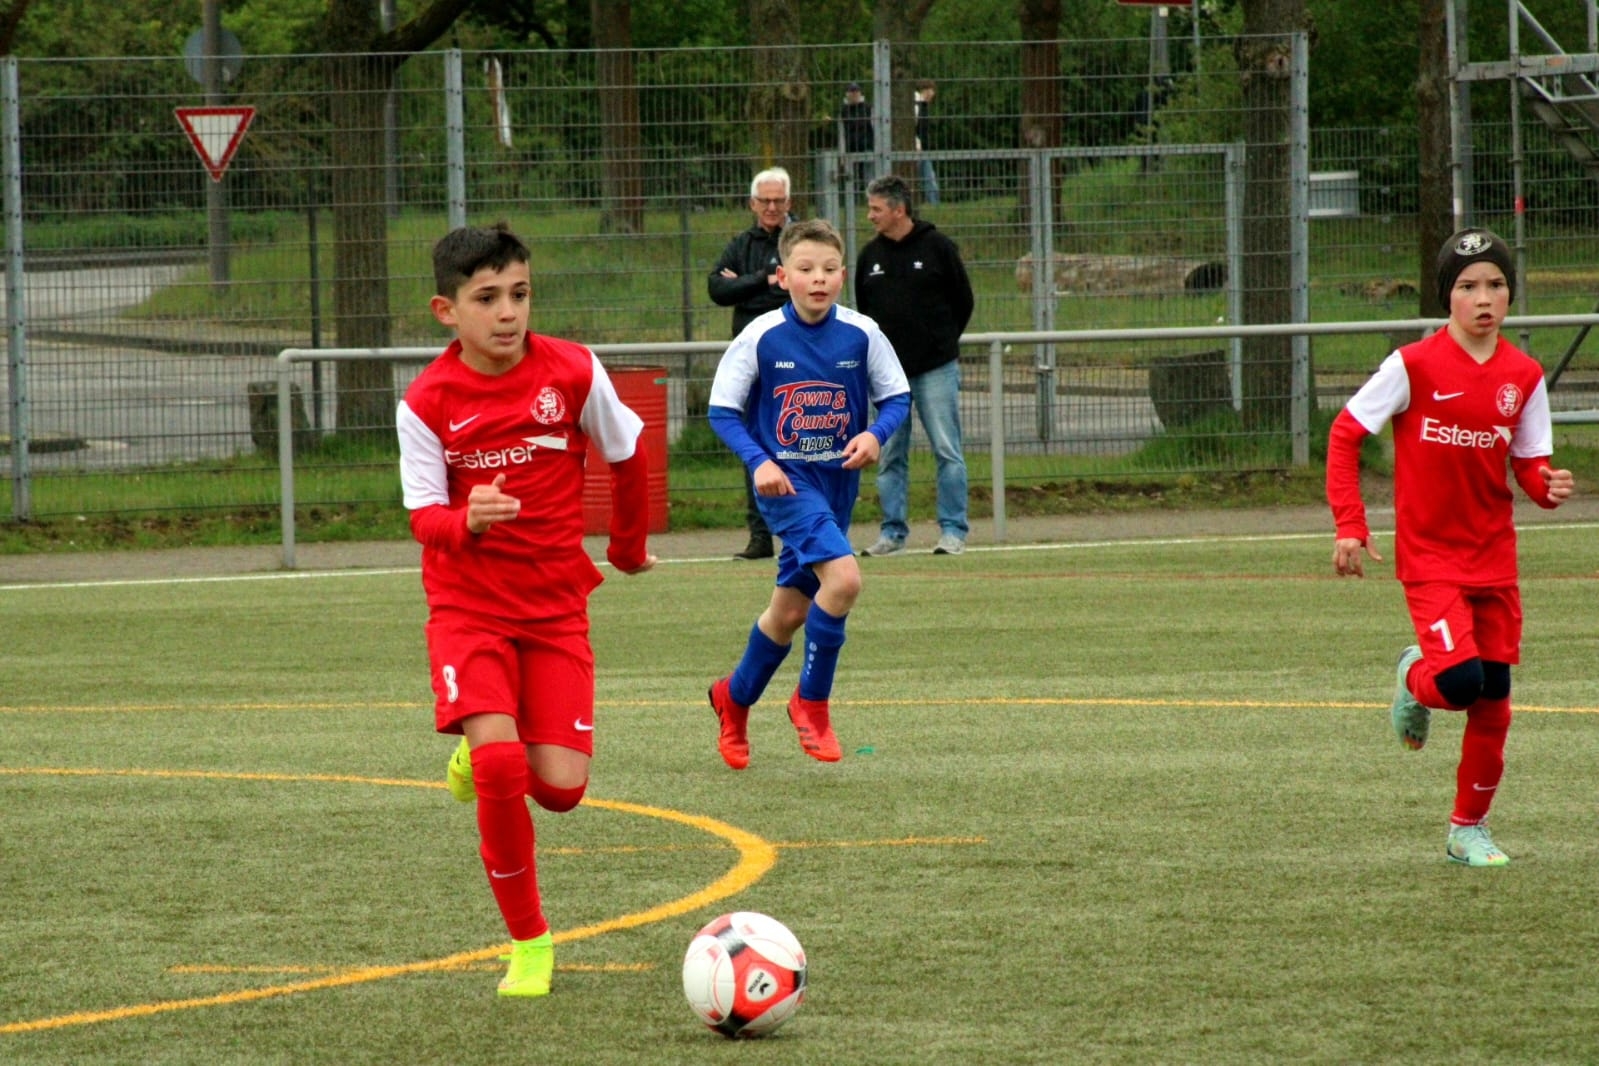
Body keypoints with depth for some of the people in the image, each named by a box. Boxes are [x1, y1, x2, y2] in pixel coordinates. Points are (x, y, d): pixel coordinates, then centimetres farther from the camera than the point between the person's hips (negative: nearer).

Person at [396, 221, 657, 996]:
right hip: (469, 605, -2)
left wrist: (629, 547, 22)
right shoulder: (427, 402, -9)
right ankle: (528, 943, -4)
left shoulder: (573, 373, -7)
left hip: (556, 605, 2)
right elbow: (425, 516, -12)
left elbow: (627, 458, 10)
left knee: (560, 786, -10)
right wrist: (468, 521, -34)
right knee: (499, 764, -22)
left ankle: (484, 754, 28)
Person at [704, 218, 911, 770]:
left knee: (791, 609, 13)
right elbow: (723, 408, -4)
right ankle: (812, 701, -7)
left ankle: (735, 697, 39)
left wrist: (876, 434, -15)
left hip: (838, 482, 4)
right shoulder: (761, 337, -10)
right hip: (785, 482, -4)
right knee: (843, 577, -25)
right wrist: (759, 461, -18)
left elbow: (897, 396, 6)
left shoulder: (862, 335, -4)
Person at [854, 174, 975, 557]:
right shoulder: (870, 255, 8)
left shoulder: (938, 248, -3)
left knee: (947, 450, -5)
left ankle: (953, 530, -1)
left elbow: (963, 302, 5)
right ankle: (893, 532, 10)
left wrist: (941, 342, 8)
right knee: (890, 456, 4)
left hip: (935, 368, -4)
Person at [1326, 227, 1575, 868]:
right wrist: (1350, 526, -10)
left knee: (1494, 701, 6)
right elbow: (1345, 434, -5)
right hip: (1430, 557, -4)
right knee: (1459, 680, -22)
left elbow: (1529, 464, 9)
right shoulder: (1414, 366, -11)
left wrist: (1548, 486, -16)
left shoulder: (1524, 377, 1)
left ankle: (1470, 829, 22)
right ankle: (1416, 681, 15)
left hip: (1495, 557, 4)